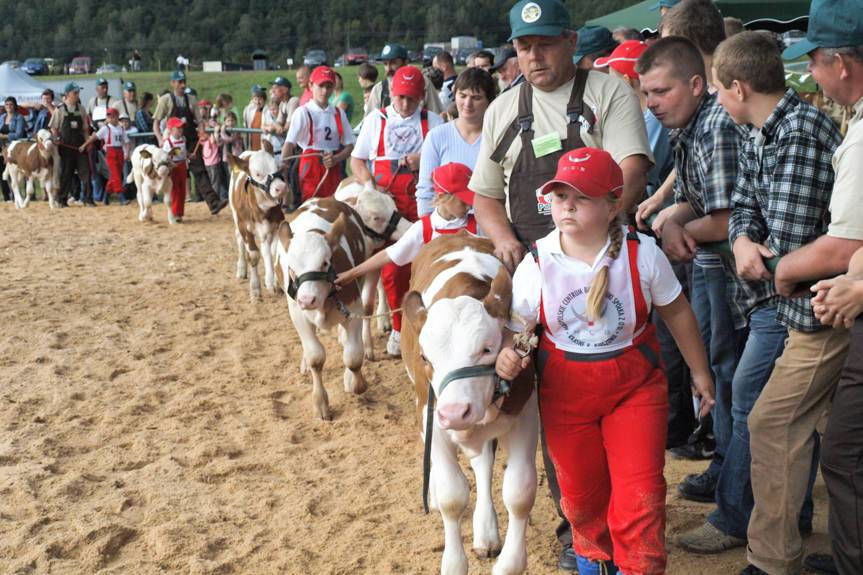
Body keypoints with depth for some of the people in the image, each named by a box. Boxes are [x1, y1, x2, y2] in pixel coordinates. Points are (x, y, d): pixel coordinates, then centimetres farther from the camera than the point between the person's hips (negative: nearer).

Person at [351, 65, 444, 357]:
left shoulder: (433, 122, 8)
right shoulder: (376, 120, 11)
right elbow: (357, 160, 14)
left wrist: (423, 161, -14)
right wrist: (369, 185, -2)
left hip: (423, 203, -1)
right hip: (387, 203, 1)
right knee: (392, 267, 0)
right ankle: (399, 329, 13)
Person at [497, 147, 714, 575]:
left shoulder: (641, 254, -13)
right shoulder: (536, 264, -14)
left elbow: (676, 312, 1)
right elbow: (511, 328, -7)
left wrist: (700, 372, 9)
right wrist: (504, 355, -31)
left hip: (635, 386, -1)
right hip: (565, 391, 1)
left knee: (640, 494, -5)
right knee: (580, 492, 16)